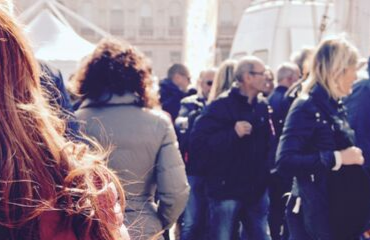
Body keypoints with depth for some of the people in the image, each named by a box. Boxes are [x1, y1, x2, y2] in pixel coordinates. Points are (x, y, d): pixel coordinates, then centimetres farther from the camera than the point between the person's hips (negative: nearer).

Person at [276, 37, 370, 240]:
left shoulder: (336, 107, 12)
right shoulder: (306, 107, -14)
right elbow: (285, 162, -25)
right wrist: (336, 158, -25)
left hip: (346, 214, 9)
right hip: (320, 217, -8)